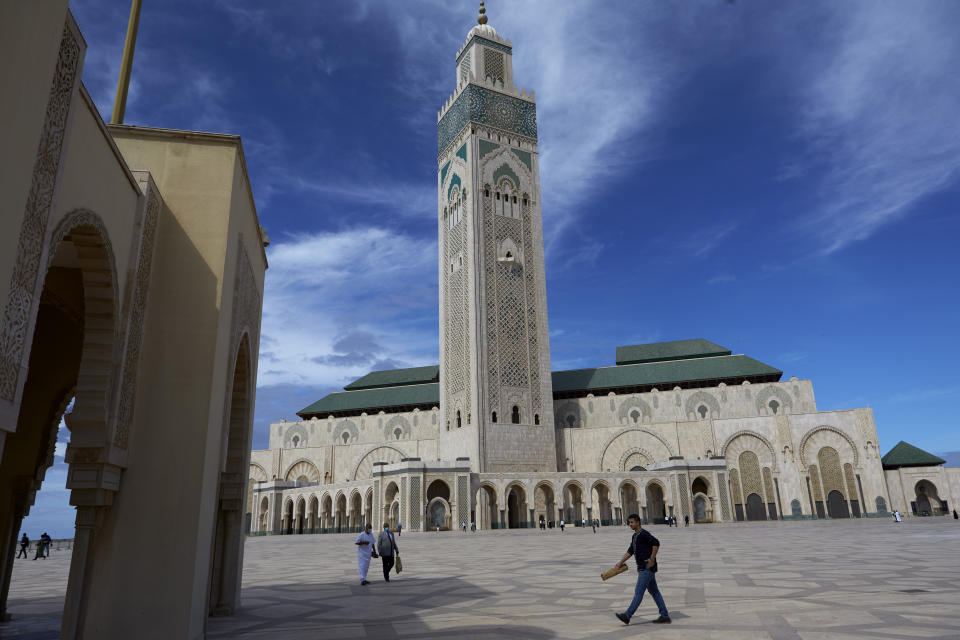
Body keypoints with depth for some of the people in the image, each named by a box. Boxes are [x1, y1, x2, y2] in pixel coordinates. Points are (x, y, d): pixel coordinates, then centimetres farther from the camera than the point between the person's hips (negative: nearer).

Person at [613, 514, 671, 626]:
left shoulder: (644, 534, -14)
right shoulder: (635, 536, 16)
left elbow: (656, 543, -25)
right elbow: (630, 551, 22)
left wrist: (652, 559, -23)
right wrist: (620, 563, 19)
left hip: (647, 568, -10)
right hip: (643, 568, 10)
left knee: (638, 592, -8)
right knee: (654, 592, 12)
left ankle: (627, 616, -8)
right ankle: (665, 616, 16)